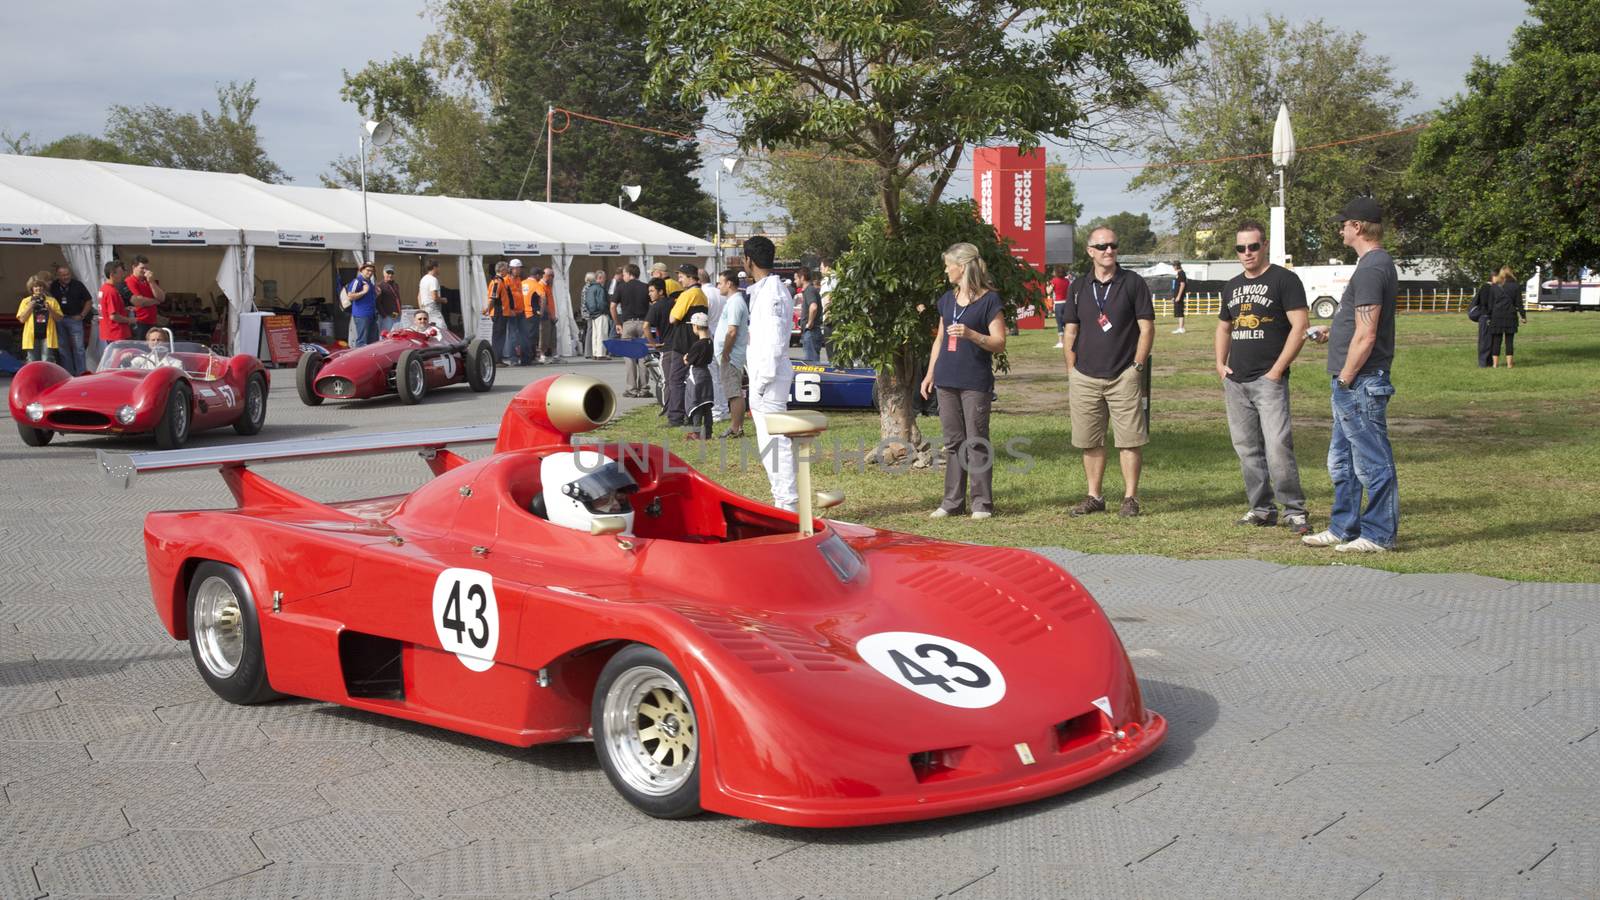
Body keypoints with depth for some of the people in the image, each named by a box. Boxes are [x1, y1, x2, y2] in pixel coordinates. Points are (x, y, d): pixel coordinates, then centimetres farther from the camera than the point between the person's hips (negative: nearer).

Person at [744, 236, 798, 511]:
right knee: (771, 442, 15)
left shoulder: (771, 292, -15)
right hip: (764, 377, 10)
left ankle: (788, 502, -4)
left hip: (769, 378, -10)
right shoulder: (764, 290, 15)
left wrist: (762, 381, -19)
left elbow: (774, 341, -20)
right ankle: (785, 500, 21)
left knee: (775, 442, -7)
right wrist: (758, 380, 15)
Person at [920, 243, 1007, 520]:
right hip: (947, 381, 6)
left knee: (977, 443, -3)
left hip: (975, 382, -6)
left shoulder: (989, 300, -5)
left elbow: (999, 343, -9)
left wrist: (971, 334, -24)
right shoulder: (947, 299, 14)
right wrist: (930, 374, 15)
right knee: (953, 442, 9)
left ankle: (982, 503, 4)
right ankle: (952, 502, 14)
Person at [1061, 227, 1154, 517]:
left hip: (1123, 377, -3)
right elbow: (1070, 333, 13)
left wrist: (1136, 367, -6)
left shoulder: (1133, 283, 2)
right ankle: (1093, 497, 16)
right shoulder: (1079, 287, 11)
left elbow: (1147, 329, 0)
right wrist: (1072, 373, 6)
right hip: (1084, 378, 3)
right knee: (1089, 441, 7)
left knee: (1130, 440, -3)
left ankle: (1130, 497, 4)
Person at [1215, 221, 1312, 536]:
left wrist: (1277, 370, -14)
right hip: (1235, 381, 7)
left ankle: (1294, 510, -4)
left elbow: (1299, 327, -10)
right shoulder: (1232, 286, 17)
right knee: (1246, 448, 8)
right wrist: (1220, 363, 12)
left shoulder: (1284, 279, -4)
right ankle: (1262, 509, 17)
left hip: (1268, 380, -7)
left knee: (1277, 446, -14)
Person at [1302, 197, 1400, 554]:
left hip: (1360, 382, -11)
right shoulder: (1378, 263, 16)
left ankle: (1379, 535, 4)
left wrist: (1345, 378, -16)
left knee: (1372, 462, -3)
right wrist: (1332, 334, 22)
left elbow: (1366, 336, -22)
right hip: (1353, 386, 11)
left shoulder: (1372, 268, -18)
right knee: (1342, 461, 17)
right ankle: (1344, 528, 25)